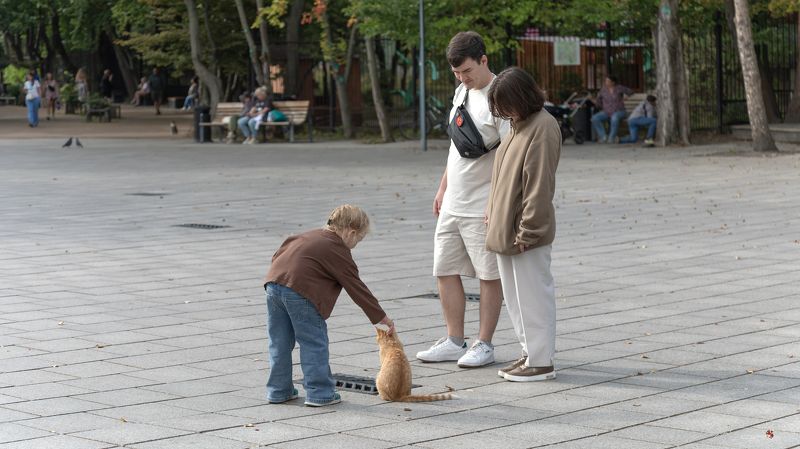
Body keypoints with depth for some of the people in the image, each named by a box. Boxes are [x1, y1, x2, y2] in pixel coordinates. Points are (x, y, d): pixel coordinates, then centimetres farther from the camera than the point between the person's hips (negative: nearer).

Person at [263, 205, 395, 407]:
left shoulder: (311, 235, 25)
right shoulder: (338, 251, 3)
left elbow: (278, 254, 25)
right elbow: (358, 289, 4)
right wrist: (382, 317, 11)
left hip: (274, 282, 8)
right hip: (299, 292, -8)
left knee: (280, 343, 15)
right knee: (314, 343, 3)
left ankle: (278, 390, 22)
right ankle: (319, 392, 4)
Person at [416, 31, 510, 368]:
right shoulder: (462, 92, 11)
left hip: (482, 208, -8)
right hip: (452, 206, 8)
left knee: (489, 275, 2)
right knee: (445, 271, 10)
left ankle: (484, 344, 10)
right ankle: (454, 341, 19)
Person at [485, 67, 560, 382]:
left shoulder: (542, 128, -16)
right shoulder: (519, 125, 14)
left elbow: (539, 185, -20)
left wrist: (527, 231, -20)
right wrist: (492, 216, 16)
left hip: (526, 235, -10)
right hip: (506, 231, 10)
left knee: (533, 297, -3)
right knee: (516, 297, 16)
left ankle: (541, 361, 4)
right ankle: (531, 353, 25)